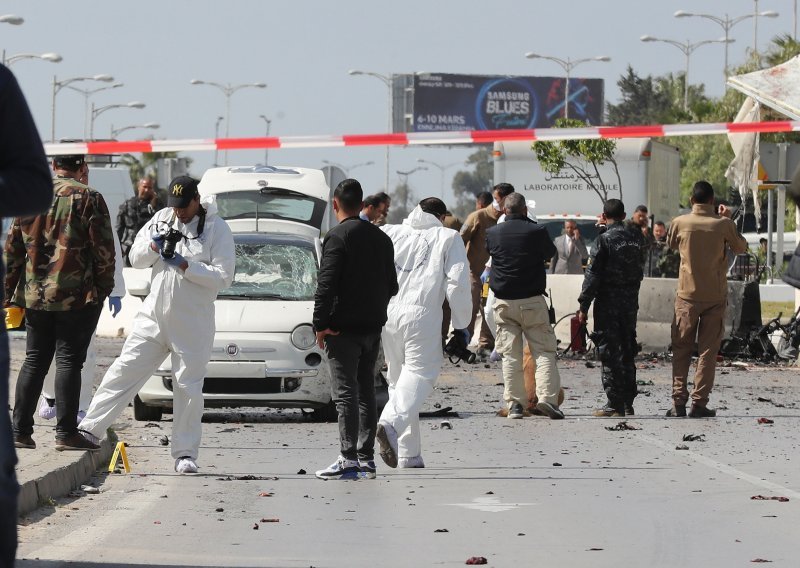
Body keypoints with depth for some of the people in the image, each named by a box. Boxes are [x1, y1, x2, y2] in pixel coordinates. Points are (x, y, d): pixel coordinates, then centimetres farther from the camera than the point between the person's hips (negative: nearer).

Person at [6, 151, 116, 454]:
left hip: (35, 294, 4)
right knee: (69, 360, -2)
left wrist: (9, 293, 16)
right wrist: (104, 288, 2)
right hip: (77, 296, -4)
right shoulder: (88, 198, -6)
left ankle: (20, 431, 10)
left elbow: (12, 250, 10)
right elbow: (104, 249, -9)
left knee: (34, 361, 11)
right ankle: (66, 433, -5)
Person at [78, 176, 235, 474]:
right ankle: (89, 429, 3)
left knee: (188, 387, 1)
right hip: (153, 316, 4)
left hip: (192, 324, -4)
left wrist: (185, 265, -21)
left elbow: (223, 276, -14)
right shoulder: (162, 219, 8)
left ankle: (186, 454, 9)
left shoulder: (216, 229, -7)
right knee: (123, 371, 1)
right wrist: (153, 246, -11)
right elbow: (134, 258, 11)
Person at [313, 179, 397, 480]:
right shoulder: (381, 238, 12)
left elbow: (326, 284, -17)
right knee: (366, 390, 13)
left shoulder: (337, 236, -12)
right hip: (373, 325, 7)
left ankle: (348, 459, -13)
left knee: (345, 392, -8)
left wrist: (320, 324, -13)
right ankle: (367, 458, 12)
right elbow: (392, 285, 17)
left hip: (343, 327, -7)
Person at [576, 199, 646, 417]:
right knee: (628, 351, 14)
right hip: (631, 300, 6)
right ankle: (628, 403, 16)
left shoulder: (605, 239, -12)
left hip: (608, 301, -6)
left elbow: (593, 274, -14)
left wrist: (584, 305, -9)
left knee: (609, 352, -2)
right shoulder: (637, 236, 4)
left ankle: (615, 404, -4)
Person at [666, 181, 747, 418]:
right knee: (708, 351, 4)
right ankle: (699, 403, -1)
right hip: (715, 296, -1)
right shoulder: (723, 225, -9)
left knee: (681, 349, 9)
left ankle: (678, 401, 2)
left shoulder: (680, 223, -6)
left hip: (687, 295, 1)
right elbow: (741, 248, 8)